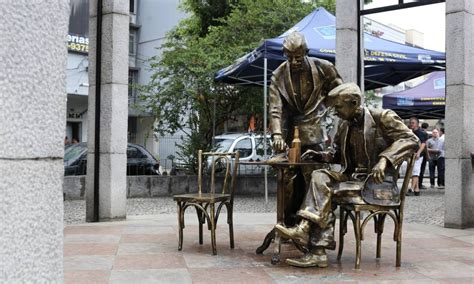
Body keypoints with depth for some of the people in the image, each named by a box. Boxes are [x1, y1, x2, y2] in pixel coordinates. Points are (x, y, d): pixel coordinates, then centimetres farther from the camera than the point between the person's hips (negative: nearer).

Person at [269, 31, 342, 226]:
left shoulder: (323, 68, -1)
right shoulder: (279, 75, -1)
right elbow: (275, 109, -9)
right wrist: (277, 135, -21)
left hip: (314, 136, -1)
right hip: (290, 136, 1)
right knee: (289, 182, 4)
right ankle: (289, 224, 16)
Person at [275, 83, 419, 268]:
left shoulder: (382, 117, -4)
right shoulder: (344, 126, 16)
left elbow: (410, 139, -11)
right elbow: (338, 155, 27)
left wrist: (384, 159, -25)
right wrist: (319, 155, 6)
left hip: (376, 182, -6)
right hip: (352, 177, 6)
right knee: (319, 177, -21)